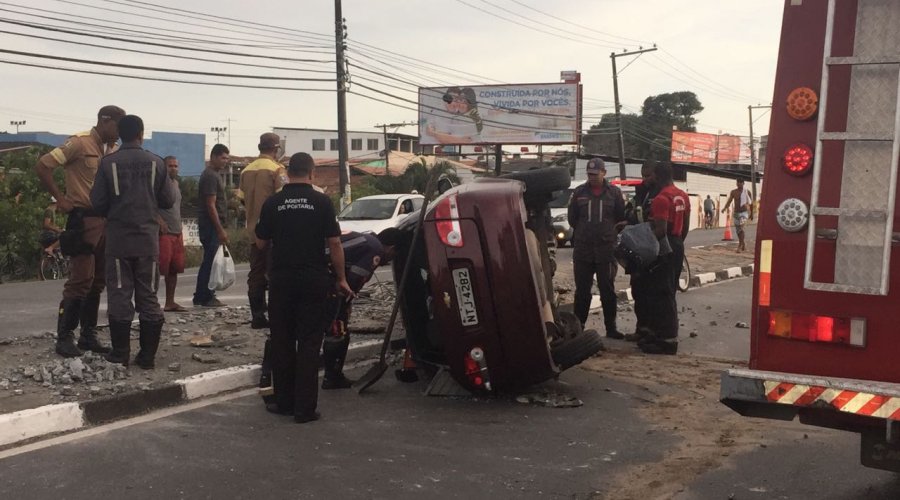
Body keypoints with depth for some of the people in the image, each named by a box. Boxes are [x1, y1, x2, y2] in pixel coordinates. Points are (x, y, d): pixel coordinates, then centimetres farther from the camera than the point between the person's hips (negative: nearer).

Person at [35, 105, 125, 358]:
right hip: (84, 220, -7)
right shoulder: (80, 143, -8)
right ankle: (64, 337, 1)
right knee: (80, 281, -7)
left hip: (107, 221, 7)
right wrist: (61, 199, -10)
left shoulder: (113, 150, 12)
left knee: (97, 282, 10)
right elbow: (43, 166, -10)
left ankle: (88, 336, 18)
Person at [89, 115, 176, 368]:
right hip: (148, 238, 1)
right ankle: (148, 355, 7)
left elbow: (97, 203, -3)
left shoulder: (108, 163, -4)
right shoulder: (156, 162, -1)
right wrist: (173, 184, 24)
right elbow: (167, 201, 3)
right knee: (148, 296, 6)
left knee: (119, 295, 6)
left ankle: (120, 353, 9)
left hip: (118, 238, -1)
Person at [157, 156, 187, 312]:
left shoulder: (176, 183, 18)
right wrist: (159, 220, -23)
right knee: (161, 268, -10)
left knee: (174, 268, 10)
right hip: (164, 232, -8)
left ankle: (170, 302, 17)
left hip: (177, 233, 8)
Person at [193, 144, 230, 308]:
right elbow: (211, 205, -19)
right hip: (211, 225, -10)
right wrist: (221, 230, -20)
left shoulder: (215, 174, 18)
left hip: (214, 226, 10)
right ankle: (206, 297, -3)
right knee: (210, 261, -7)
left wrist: (221, 229, 21)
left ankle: (201, 297, 18)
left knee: (209, 261, 12)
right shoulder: (210, 176, -14)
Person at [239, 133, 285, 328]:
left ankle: (257, 316, 10)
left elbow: (242, 200, 13)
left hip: (253, 230, 6)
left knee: (256, 274, 9)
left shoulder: (246, 171, 10)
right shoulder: (276, 169, -10)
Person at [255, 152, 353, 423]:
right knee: (309, 343, 2)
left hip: (281, 280, 2)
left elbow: (261, 242, 8)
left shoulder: (272, 203, 1)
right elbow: (334, 243, -6)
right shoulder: (321, 202, -4)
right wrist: (341, 278, 2)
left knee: (282, 342, 12)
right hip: (314, 280, -1)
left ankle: (284, 401, 17)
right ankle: (305, 408, 2)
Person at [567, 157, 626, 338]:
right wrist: (584, 232, 10)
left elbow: (621, 217, 5)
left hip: (606, 249, -1)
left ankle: (611, 328, 13)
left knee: (608, 290, 5)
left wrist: (607, 231, 2)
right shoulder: (579, 192, 5)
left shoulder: (614, 192, 2)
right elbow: (572, 218, 10)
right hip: (582, 249, 1)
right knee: (582, 291, 7)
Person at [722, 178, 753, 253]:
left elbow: (751, 203, 9)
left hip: (744, 213, -4)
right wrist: (724, 208, -25)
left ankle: (740, 246, -21)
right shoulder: (733, 192, 2)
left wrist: (751, 214, 13)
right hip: (736, 213, 4)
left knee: (741, 228, -23)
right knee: (737, 230, 11)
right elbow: (729, 201, -6)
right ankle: (743, 244, 33)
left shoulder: (747, 192, -1)